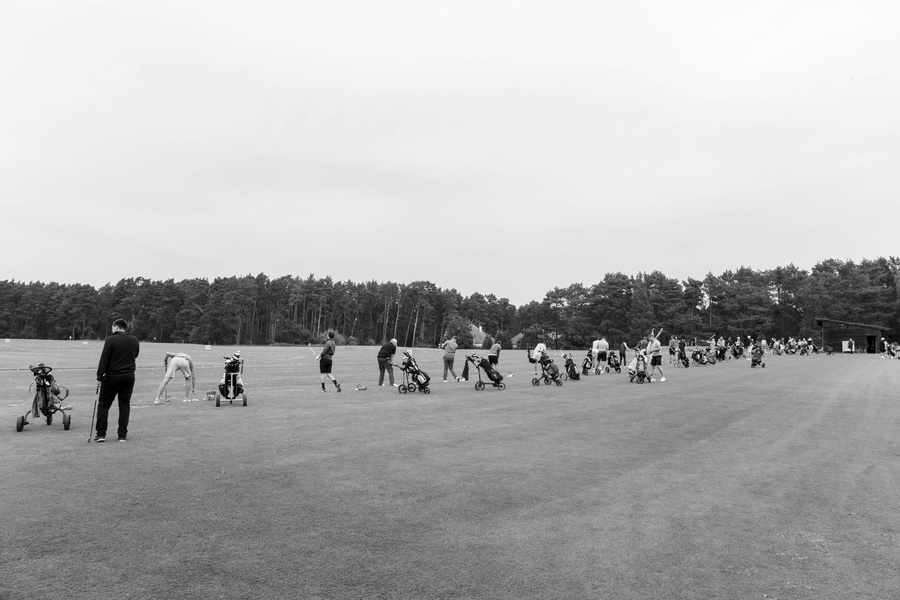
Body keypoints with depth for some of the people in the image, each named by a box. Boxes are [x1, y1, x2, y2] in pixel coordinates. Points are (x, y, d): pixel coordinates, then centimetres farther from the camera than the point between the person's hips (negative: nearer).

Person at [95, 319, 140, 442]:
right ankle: (122, 435, 9)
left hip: (112, 377, -4)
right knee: (125, 405, 8)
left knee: (103, 404, 8)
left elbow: (104, 360, -11)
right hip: (129, 376, 4)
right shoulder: (135, 341, 6)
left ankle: (101, 434, 7)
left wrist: (99, 377, -8)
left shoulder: (111, 340, -10)